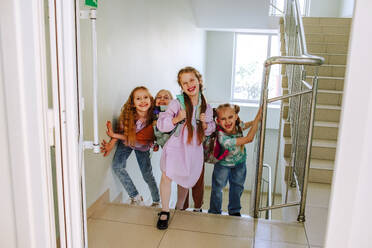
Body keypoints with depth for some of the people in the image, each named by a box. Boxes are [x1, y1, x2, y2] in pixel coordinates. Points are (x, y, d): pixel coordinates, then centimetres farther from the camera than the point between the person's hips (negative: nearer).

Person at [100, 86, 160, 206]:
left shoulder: (153, 118, -33)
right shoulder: (127, 114, -29)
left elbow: (138, 138, -30)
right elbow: (121, 131, -11)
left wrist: (114, 135, -33)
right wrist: (111, 144, -27)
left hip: (142, 146, -1)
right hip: (125, 142, 2)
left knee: (147, 174, 2)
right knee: (117, 166, -17)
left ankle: (156, 201, 29)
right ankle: (135, 197, -2)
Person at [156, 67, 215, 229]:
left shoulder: (206, 106, 2)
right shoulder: (177, 103, -10)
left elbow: (209, 131, 12)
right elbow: (161, 125, -12)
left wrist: (204, 123, -9)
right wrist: (177, 118, -26)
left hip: (194, 148, 3)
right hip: (176, 145, -3)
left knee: (185, 179, 15)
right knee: (167, 176, -16)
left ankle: (179, 208, 39)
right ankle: (164, 212, 4)